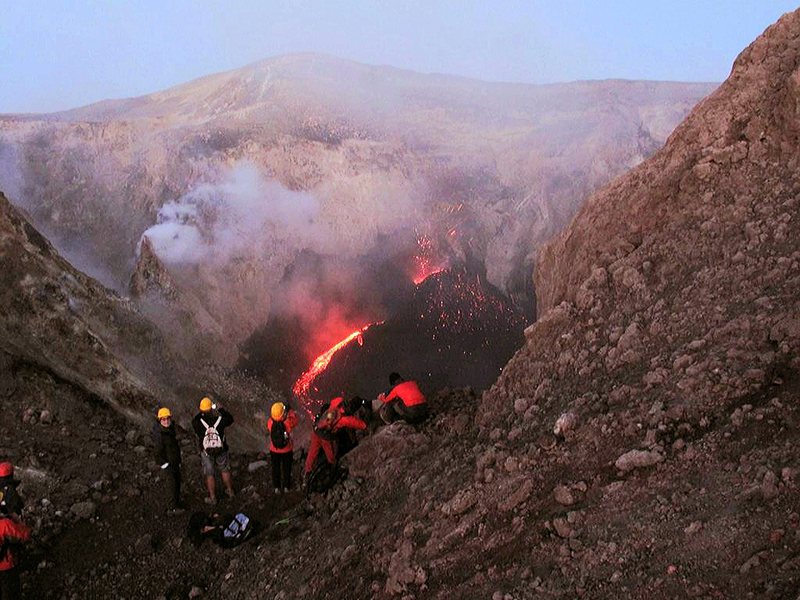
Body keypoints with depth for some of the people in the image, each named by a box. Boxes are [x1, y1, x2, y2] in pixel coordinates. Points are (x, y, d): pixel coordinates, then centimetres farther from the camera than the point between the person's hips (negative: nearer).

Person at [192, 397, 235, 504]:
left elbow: (194, 422, 4)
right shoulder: (220, 420, -17)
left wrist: (201, 414, 7)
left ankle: (212, 497, 21)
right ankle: (230, 491, 36)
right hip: (221, 451, 1)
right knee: (225, 471, 21)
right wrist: (221, 409, 11)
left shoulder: (199, 422, -20)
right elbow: (230, 419, 4)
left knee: (209, 475, 12)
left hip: (206, 452, -1)